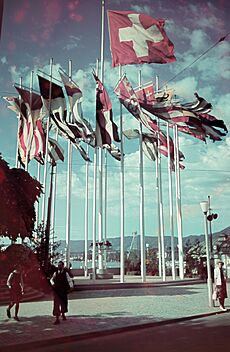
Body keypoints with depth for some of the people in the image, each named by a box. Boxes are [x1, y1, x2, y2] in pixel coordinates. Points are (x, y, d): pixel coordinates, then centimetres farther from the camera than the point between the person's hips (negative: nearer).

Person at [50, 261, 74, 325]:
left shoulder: (65, 273, -6)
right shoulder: (55, 273, 1)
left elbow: (70, 280, -4)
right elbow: (51, 279, 15)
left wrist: (70, 287, -18)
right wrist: (52, 283, -4)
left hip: (63, 291, 0)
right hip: (56, 290, 0)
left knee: (63, 303, 16)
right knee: (56, 304, -7)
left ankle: (63, 314, 41)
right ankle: (57, 318, -4)